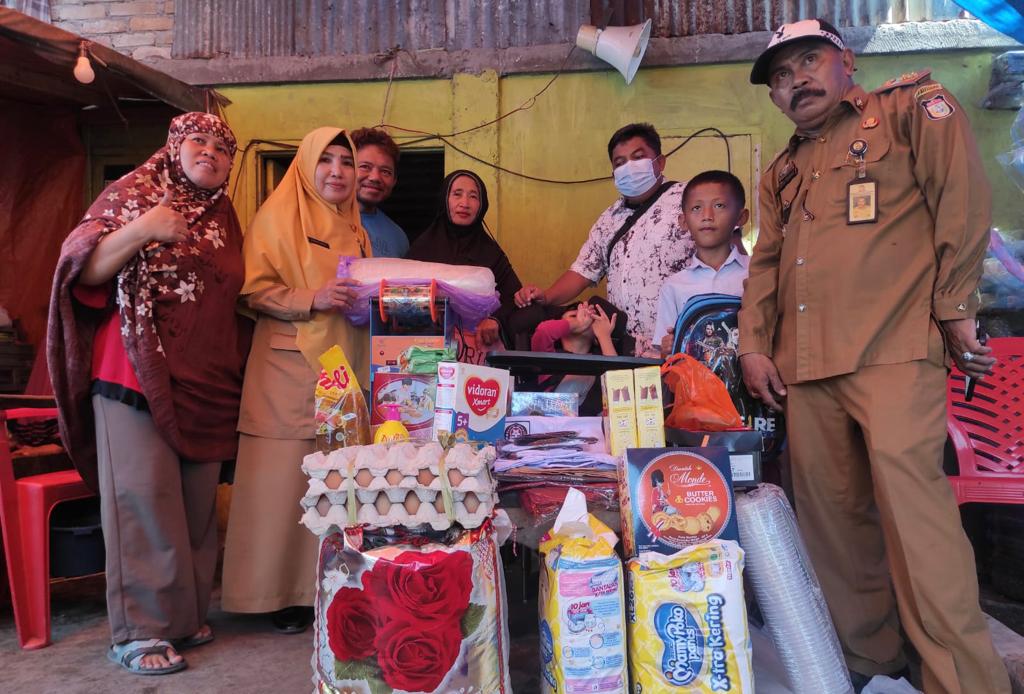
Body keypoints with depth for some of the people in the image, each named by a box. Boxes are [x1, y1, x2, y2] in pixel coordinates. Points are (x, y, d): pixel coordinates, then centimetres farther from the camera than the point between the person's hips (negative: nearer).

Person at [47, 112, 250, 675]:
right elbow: (86, 273, -9)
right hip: (136, 380, -5)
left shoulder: (223, 218, 17)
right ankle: (139, 632, 7)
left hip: (207, 389, 6)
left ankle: (185, 614, 22)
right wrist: (140, 230, -23)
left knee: (198, 507, 9)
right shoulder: (131, 195, 1)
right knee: (145, 505, -4)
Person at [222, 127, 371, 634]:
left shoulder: (354, 229, 19)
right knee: (287, 481, -4)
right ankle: (282, 594, 8)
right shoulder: (278, 217, 1)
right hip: (289, 368, -5)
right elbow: (255, 291, -7)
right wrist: (312, 300, -20)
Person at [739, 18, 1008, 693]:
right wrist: (754, 344, 12)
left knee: (912, 507, -15)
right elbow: (766, 264, 24)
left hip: (893, 352, -6)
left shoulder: (912, 109, 8)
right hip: (805, 366, 6)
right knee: (832, 515, 7)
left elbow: (963, 201, -1)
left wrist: (956, 308, -6)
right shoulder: (782, 174, 25)